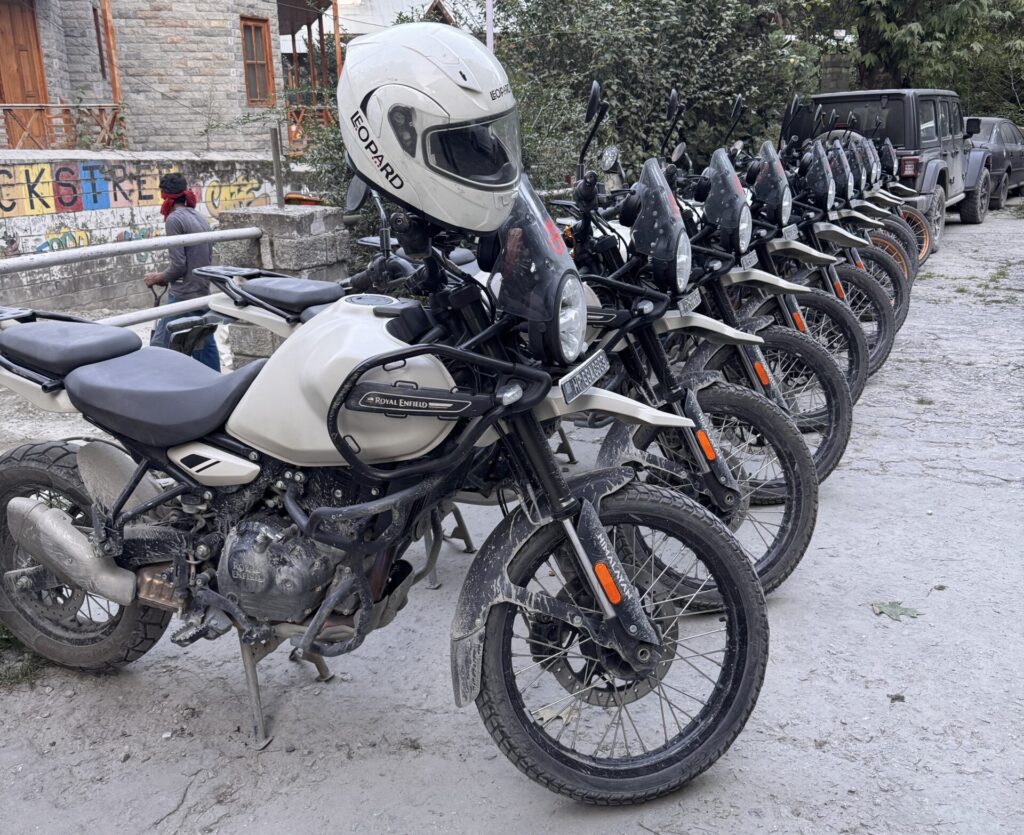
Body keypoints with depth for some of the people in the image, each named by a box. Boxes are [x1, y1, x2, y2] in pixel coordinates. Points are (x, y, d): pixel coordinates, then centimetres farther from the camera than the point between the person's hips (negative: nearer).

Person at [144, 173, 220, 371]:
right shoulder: (200, 218, 14)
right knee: (205, 346, 13)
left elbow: (178, 265, -17)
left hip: (183, 296, -9)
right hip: (203, 293, 9)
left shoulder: (174, 219, -11)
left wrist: (156, 278, 0)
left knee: (159, 347, -4)